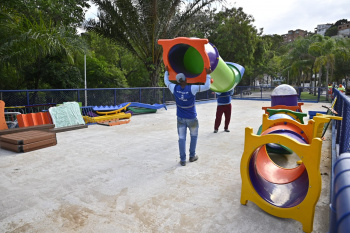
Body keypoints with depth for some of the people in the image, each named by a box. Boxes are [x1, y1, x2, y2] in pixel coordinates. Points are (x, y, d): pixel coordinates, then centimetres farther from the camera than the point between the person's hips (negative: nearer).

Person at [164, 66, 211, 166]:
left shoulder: (175, 88, -11)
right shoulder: (192, 89, -20)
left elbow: (166, 82, 9)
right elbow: (207, 86, -18)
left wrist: (166, 71, 23)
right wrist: (208, 74, -7)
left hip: (180, 118, 2)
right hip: (192, 118, -2)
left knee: (182, 138, 8)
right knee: (194, 136, 19)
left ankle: (183, 160, 10)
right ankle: (192, 156, 28)